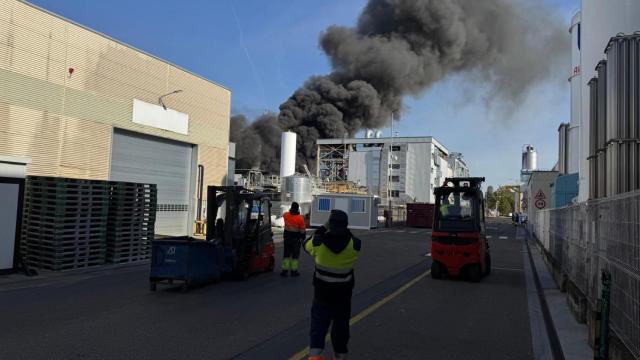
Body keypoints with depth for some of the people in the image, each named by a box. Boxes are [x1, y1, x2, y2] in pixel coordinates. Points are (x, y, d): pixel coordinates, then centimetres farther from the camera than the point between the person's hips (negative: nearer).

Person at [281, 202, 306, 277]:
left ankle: (285, 270, 11)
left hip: (287, 237, 3)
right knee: (295, 254, 8)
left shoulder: (286, 215, -8)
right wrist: (303, 237, 5)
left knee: (286, 254, 12)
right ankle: (294, 271, 12)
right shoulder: (300, 218, -17)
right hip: (296, 238, -3)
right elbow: (302, 230, -11)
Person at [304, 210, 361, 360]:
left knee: (319, 319, 9)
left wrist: (322, 229, 8)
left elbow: (307, 245, 6)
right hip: (343, 290, 1)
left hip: (323, 289, -1)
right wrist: (345, 232, 7)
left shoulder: (319, 241, -16)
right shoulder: (353, 244, -15)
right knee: (341, 322, 17)